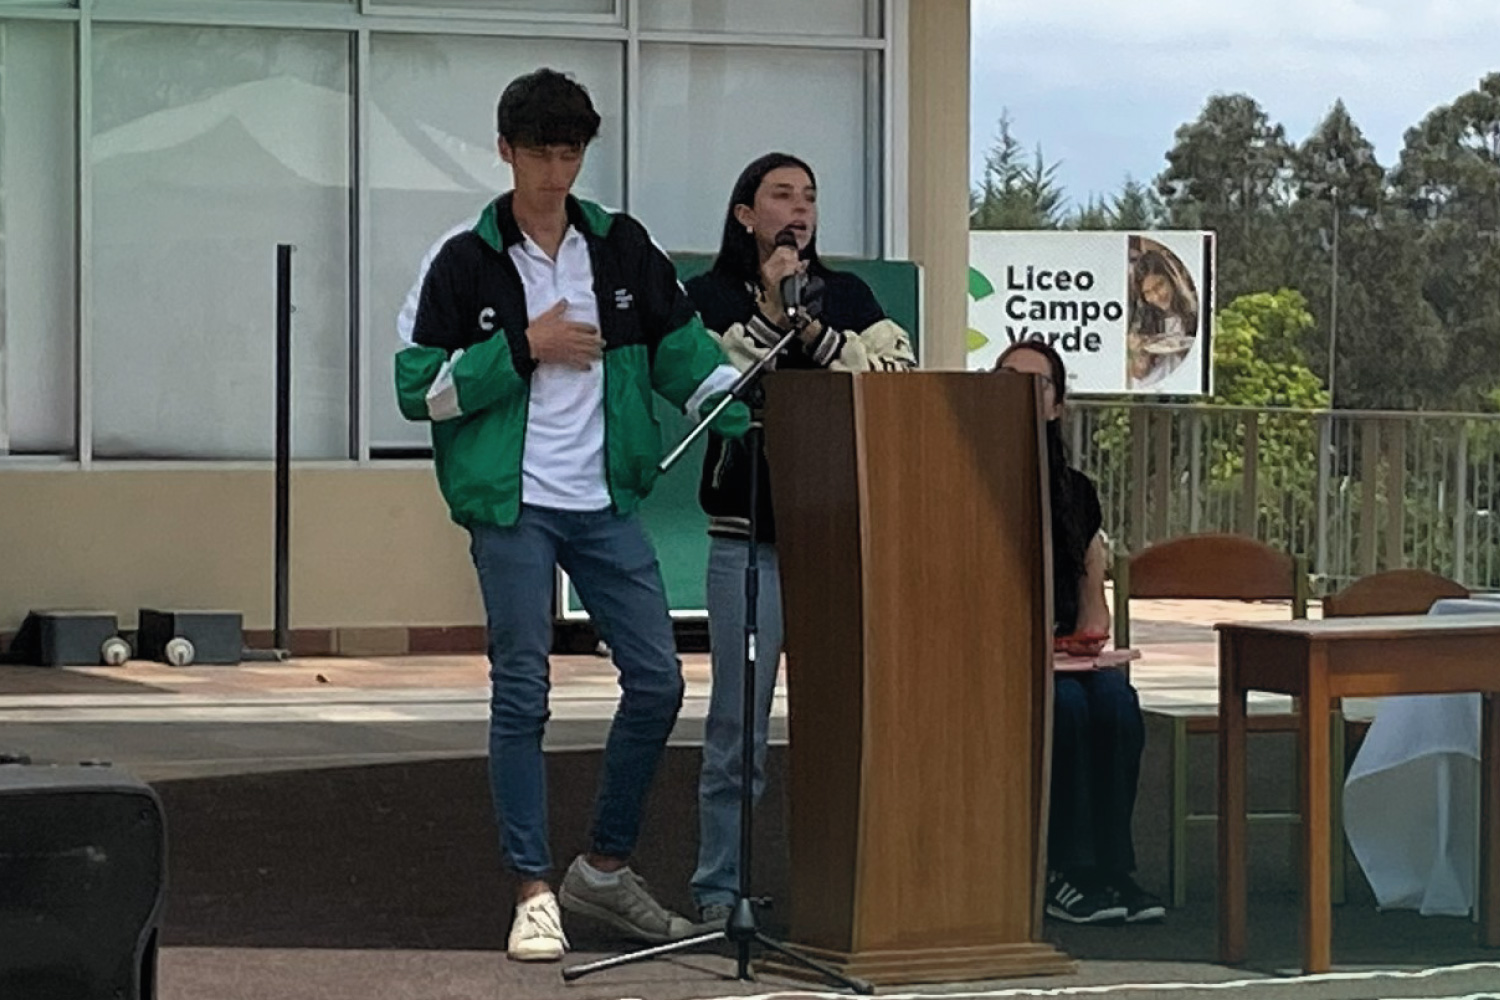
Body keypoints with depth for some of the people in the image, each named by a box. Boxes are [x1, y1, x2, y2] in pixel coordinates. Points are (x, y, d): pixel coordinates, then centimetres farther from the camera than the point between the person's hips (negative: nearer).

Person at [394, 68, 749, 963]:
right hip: (512, 508, -4)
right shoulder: (467, 263, -3)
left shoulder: (624, 248, 6)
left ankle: (608, 866, 18)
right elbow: (419, 390, -6)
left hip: (606, 503, 4)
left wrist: (755, 419, -6)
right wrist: (524, 347, -14)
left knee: (657, 679, 2)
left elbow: (686, 352, 8)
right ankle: (535, 892, 4)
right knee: (523, 696, -4)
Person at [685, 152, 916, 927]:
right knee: (738, 718, -3)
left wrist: (814, 330, -10)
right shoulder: (710, 296, 6)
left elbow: (899, 374, -2)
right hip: (748, 533, -2)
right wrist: (769, 314, -15)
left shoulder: (847, 296, 13)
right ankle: (719, 890, 4)